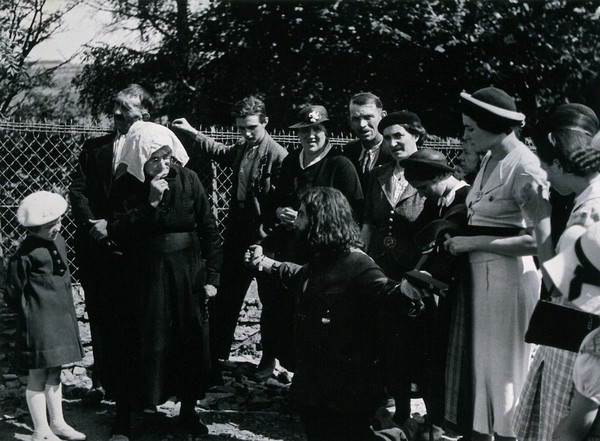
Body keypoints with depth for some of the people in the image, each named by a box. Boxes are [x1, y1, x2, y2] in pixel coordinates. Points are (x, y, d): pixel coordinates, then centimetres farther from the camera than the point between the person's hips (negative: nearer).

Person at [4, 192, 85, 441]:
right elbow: (14, 292, -12)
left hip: (61, 318, 8)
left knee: (54, 373, 17)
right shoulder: (26, 253, -17)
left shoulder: (58, 242, 7)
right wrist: (30, 315, -5)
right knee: (38, 377, 3)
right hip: (38, 324, -8)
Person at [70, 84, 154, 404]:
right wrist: (92, 223, -9)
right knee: (99, 315, 10)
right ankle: (101, 381, 20)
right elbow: (77, 189, 6)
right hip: (95, 243, 4)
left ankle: (128, 383, 12)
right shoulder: (93, 148, 13)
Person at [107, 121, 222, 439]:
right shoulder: (125, 186, -6)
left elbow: (209, 230, 0)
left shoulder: (187, 180, -4)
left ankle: (188, 411, 26)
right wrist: (150, 203, -22)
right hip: (146, 274, -2)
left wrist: (211, 276, -3)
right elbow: (116, 233, -15)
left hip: (188, 272, 2)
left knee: (191, 342, 8)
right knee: (143, 344, -1)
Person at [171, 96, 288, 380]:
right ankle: (218, 354, 23)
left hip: (266, 239, -7)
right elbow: (219, 152, 32)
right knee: (226, 297, 12)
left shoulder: (277, 156, -15)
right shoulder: (240, 150, 9)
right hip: (238, 236, 7)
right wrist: (191, 132, 30)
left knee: (270, 300, 8)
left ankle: (268, 359, 20)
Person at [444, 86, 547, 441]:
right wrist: (464, 238, -1)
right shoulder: (491, 160, 10)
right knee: (482, 362, 13)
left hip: (508, 275, -8)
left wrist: (474, 243, -17)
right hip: (482, 274, 8)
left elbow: (539, 239, -20)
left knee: (504, 367, 3)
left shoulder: (524, 167, -15)